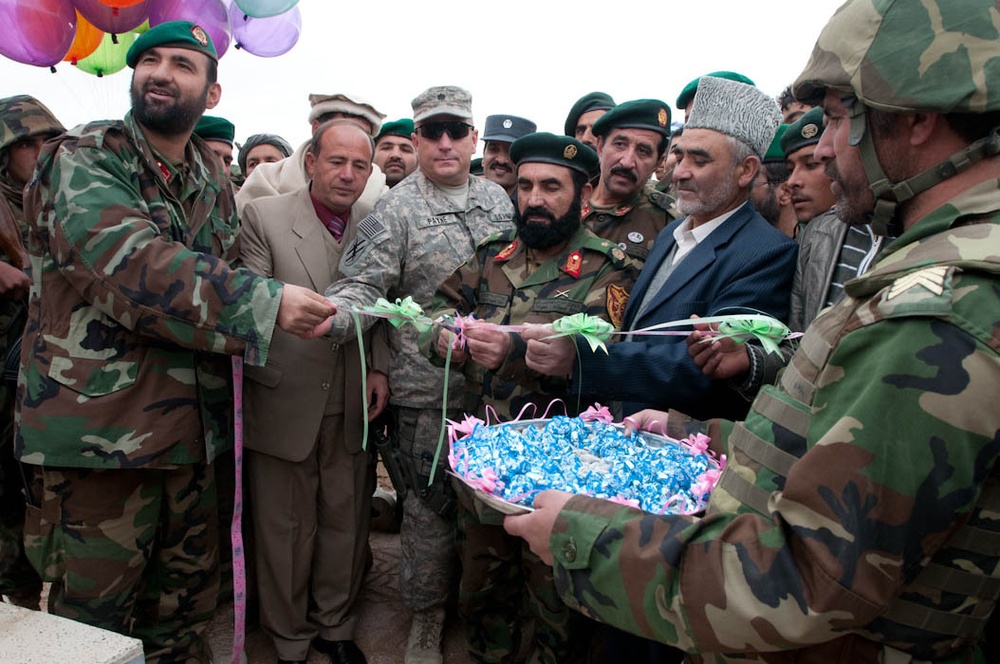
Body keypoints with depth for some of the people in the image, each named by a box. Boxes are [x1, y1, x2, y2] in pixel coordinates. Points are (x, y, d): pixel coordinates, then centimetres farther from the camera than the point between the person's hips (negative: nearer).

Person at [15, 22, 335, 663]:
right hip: (101, 431, -5)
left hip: (193, 431, 6)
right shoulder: (83, 158, -7)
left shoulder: (213, 178, 13)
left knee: (186, 608, 18)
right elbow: (132, 266, -24)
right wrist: (267, 303, -28)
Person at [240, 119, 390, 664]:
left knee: (346, 523, 13)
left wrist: (380, 368, 1)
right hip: (283, 403, -2)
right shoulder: (264, 216, -4)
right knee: (285, 529, 10)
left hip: (350, 406, 3)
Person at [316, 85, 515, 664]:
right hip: (430, 388, -4)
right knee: (432, 502, 5)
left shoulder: (499, 199, 11)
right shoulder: (396, 210, -4)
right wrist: (330, 313, -34)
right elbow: (364, 286, -13)